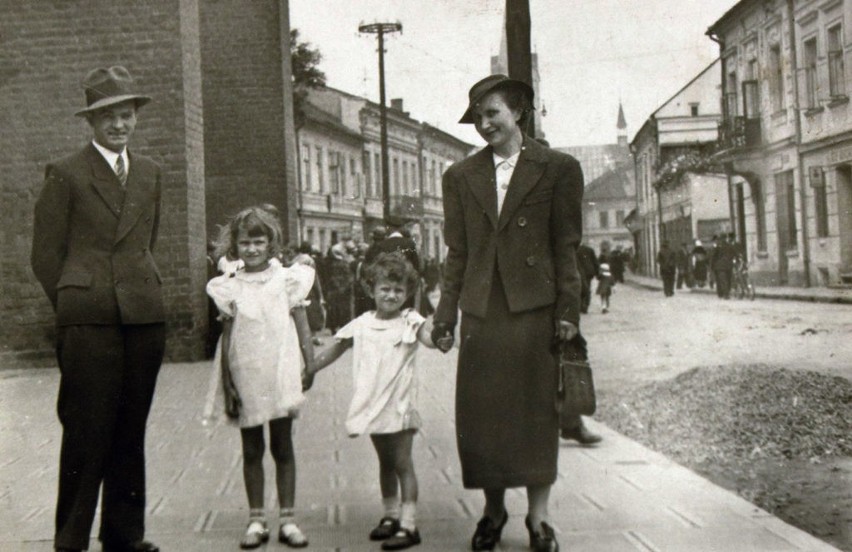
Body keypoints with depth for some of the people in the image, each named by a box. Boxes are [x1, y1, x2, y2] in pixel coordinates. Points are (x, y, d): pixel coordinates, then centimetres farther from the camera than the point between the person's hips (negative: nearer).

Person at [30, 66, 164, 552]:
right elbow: (46, 255, 2)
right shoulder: (66, 174, 1)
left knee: (131, 430, 9)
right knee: (87, 432, -3)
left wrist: (141, 289, 15)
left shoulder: (150, 172, 16)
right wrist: (75, 303, 3)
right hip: (89, 320, -4)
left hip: (145, 315, 5)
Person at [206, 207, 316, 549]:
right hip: (245, 377, 1)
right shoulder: (228, 287, 3)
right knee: (251, 450, 9)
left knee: (282, 447, 6)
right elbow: (226, 335, 4)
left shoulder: (285, 279, 2)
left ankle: (287, 519, 13)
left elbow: (300, 324, 5)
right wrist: (226, 382, 1)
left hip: (281, 375, -1)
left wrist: (310, 365, -1)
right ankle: (256, 520, 17)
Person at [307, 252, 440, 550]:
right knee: (385, 462, 17)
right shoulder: (362, 324, 6)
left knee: (402, 462, -3)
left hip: (399, 405, -5)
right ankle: (390, 515, 30)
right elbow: (334, 351, 14)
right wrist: (306, 372, 15)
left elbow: (431, 339, -23)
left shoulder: (409, 321, -5)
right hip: (372, 404, 5)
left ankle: (408, 524, 0)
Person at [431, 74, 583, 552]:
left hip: (535, 308, -3)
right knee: (481, 413, 4)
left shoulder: (558, 169, 4)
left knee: (537, 410, 1)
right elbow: (457, 253, 12)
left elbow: (567, 246, 2)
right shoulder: (461, 177, 13)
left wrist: (568, 310, -5)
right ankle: (494, 509, 20)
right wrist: (446, 317, 7)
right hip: (482, 311, 3)